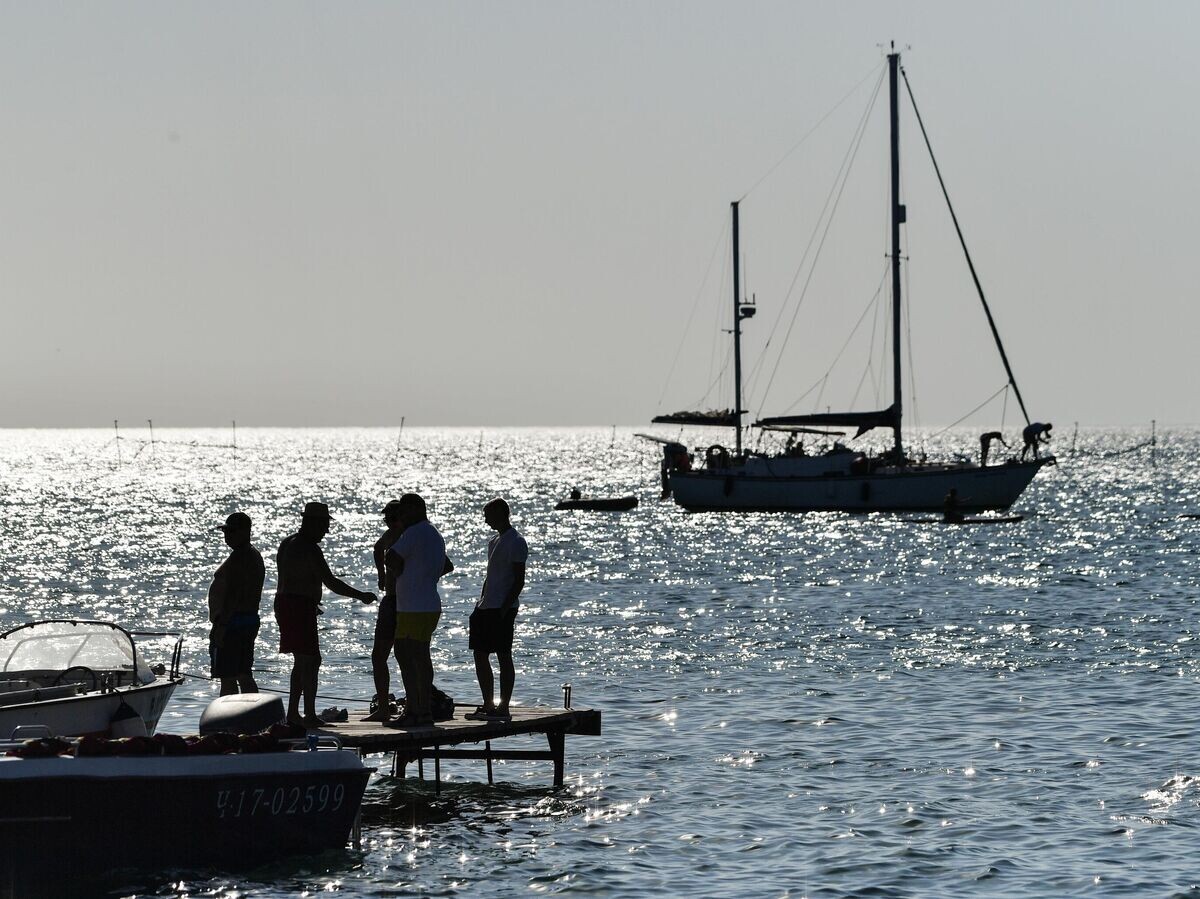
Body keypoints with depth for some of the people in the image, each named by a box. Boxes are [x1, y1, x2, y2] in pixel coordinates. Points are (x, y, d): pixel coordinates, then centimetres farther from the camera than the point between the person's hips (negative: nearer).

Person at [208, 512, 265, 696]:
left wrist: (220, 625, -22)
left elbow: (232, 596, -22)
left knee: (227, 678, -8)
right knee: (244, 677, 14)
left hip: (233, 623, -10)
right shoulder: (255, 556, 16)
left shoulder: (238, 558, -16)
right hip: (251, 619, 10)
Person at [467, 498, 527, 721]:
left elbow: (519, 581, -14)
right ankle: (488, 705, 14)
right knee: (480, 654, 8)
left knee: (504, 657, -6)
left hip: (502, 609, -9)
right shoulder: (494, 542, 18)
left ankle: (503, 707, -4)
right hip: (486, 608, 9)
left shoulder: (516, 542, -10)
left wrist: (504, 609, -19)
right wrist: (479, 606, 17)